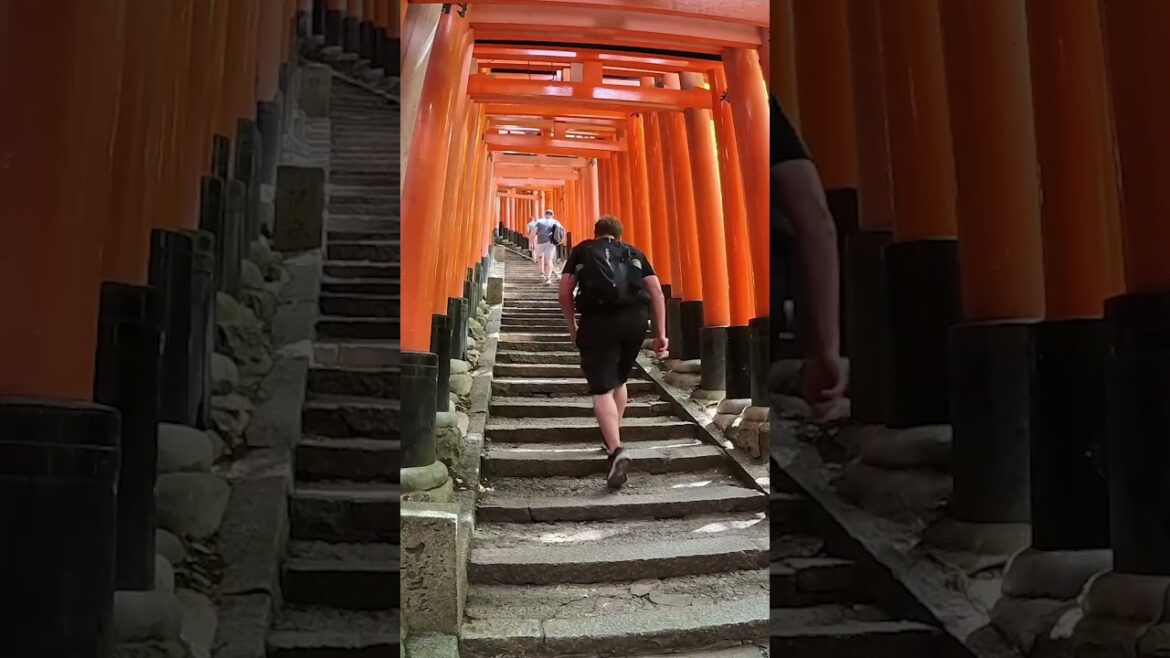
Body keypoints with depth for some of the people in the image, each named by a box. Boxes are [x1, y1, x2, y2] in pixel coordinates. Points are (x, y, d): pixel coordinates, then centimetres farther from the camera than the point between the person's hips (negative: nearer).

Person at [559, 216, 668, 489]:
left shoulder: (582, 251, 19)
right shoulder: (634, 253, 23)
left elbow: (565, 292, 10)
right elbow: (657, 293, 12)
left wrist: (572, 327, 21)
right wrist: (660, 334, 12)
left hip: (598, 320, -3)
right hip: (635, 320, 3)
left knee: (602, 389, -4)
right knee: (618, 380, 24)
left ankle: (616, 451, -22)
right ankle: (612, 438, 31)